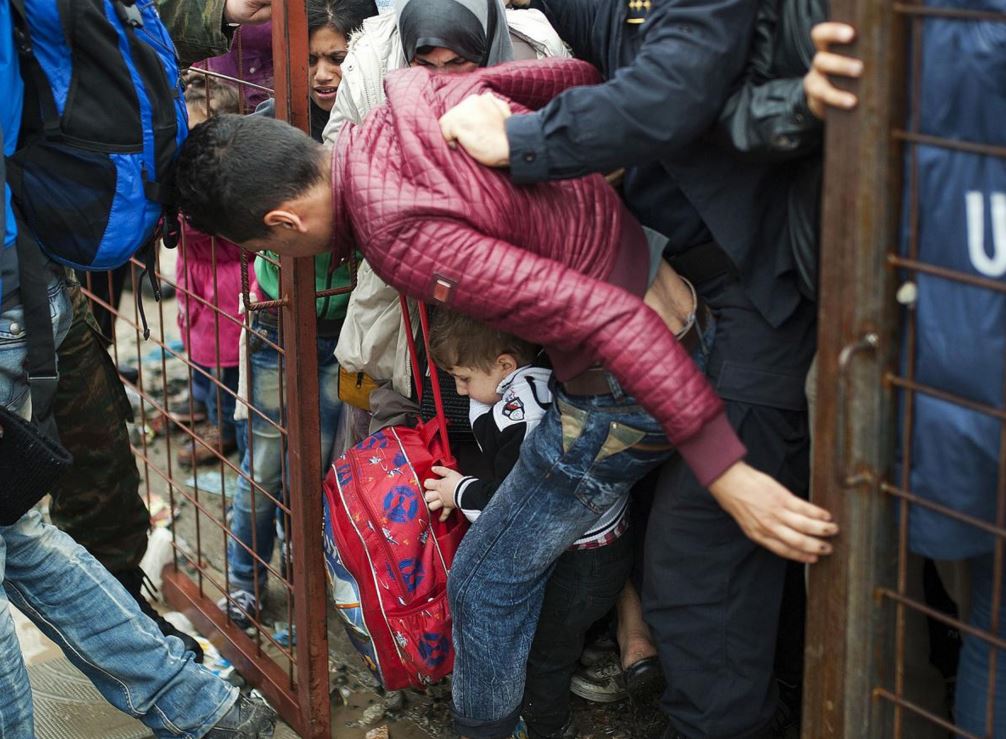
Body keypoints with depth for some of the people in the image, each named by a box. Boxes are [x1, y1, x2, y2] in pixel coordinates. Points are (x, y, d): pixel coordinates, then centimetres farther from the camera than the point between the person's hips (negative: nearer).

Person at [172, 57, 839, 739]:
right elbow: (584, 74, 4)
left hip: (627, 390, -8)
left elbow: (605, 317, -32)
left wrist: (725, 472, -31)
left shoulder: (402, 238, -28)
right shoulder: (413, 98, -3)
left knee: (486, 585, 11)